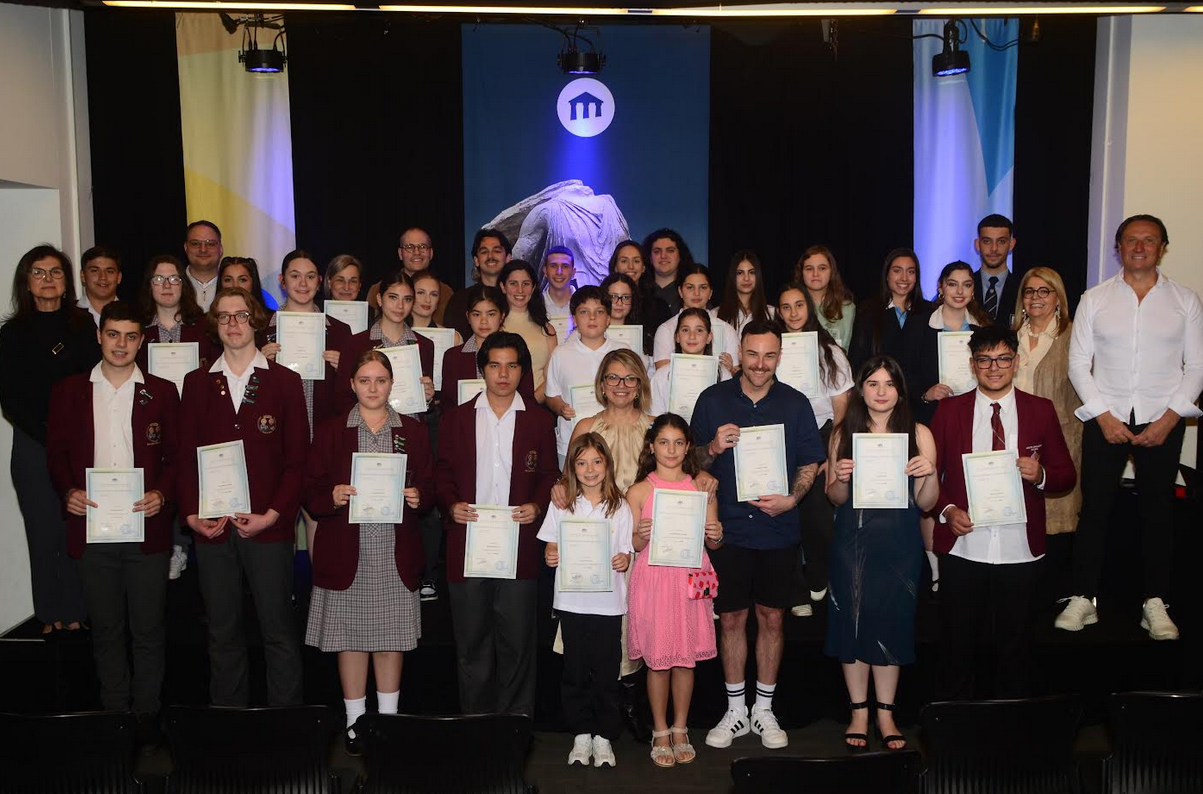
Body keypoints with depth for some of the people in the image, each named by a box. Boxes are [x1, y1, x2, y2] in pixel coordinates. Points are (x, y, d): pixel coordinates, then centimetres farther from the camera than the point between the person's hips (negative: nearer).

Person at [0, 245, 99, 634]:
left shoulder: (84, 326, 7)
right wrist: (47, 436, -7)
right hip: (33, 445, 0)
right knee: (44, 530, 3)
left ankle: (78, 609, 9)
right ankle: (51, 614, 14)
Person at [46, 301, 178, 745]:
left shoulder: (162, 392, 5)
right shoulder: (68, 391, 8)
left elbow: (177, 456, 5)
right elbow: (56, 453, 9)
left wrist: (163, 493, -12)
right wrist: (68, 491, -9)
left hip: (147, 530, -1)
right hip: (92, 530, 1)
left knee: (149, 630, 5)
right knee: (105, 629, 11)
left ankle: (147, 715, 19)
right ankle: (115, 713, 24)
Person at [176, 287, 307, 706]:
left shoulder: (285, 381, 3)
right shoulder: (197, 382, 11)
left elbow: (297, 459, -1)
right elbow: (186, 455, 9)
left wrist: (272, 515, -10)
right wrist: (191, 513, -4)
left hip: (268, 526, -2)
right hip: (211, 526, 3)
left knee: (278, 629, 1)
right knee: (222, 629, 10)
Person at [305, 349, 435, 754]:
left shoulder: (414, 432, 9)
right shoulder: (330, 431, 6)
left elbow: (429, 488, 10)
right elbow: (312, 493, 3)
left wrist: (417, 498, -11)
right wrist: (332, 497, -17)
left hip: (396, 552, 1)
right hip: (346, 551, -1)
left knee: (392, 636, 4)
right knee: (350, 636, 2)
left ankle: (388, 719, 18)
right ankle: (355, 721, 16)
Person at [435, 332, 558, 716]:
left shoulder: (539, 420, 8)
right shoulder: (455, 418, 9)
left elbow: (549, 476, 9)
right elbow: (442, 473, 9)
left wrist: (537, 506, -9)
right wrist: (452, 505, -9)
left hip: (519, 545, 0)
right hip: (468, 544, 1)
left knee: (517, 639, 3)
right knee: (471, 642, 8)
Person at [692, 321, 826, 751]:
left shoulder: (795, 404, 2)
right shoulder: (713, 400, 0)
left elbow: (810, 463, 6)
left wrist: (791, 499, -11)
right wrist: (713, 449, -16)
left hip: (778, 529, 1)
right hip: (728, 527, 0)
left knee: (772, 618, 8)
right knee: (731, 619, 6)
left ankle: (764, 709, 24)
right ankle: (735, 709, 22)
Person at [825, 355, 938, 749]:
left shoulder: (918, 434, 1)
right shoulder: (843, 433, 3)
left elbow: (926, 503, 1)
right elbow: (835, 498, 6)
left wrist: (929, 474, -18)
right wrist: (842, 478, -14)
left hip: (898, 546, 0)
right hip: (853, 544, 0)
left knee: (892, 625, 6)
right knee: (853, 624, 4)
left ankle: (885, 714, 21)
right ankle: (858, 712, 19)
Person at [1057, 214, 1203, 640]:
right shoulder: (1094, 299, 3)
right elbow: (1078, 364, 1)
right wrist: (1103, 416, -8)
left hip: (1162, 421, 1)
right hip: (1105, 418, 0)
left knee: (1158, 509, 7)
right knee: (1094, 508, 1)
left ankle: (1155, 604, 17)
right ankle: (1083, 599, 10)